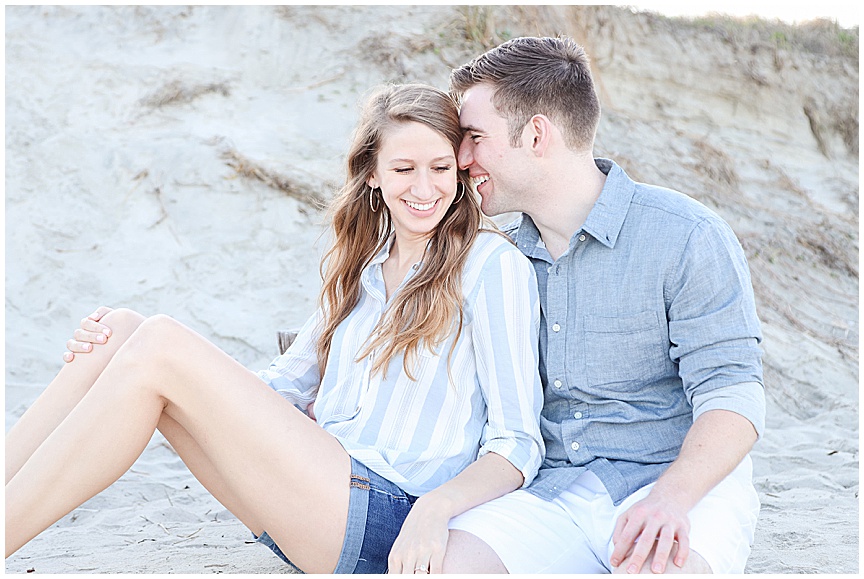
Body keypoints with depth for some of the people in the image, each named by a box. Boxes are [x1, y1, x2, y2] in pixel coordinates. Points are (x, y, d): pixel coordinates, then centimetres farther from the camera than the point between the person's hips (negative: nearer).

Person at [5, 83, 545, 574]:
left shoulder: (493, 265, -3)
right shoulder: (363, 266, 17)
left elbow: (519, 444, -7)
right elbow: (286, 387, 15)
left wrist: (437, 505, -27)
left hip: (387, 524, -6)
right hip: (312, 502, 7)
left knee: (161, 345, -20)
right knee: (122, 331, -9)